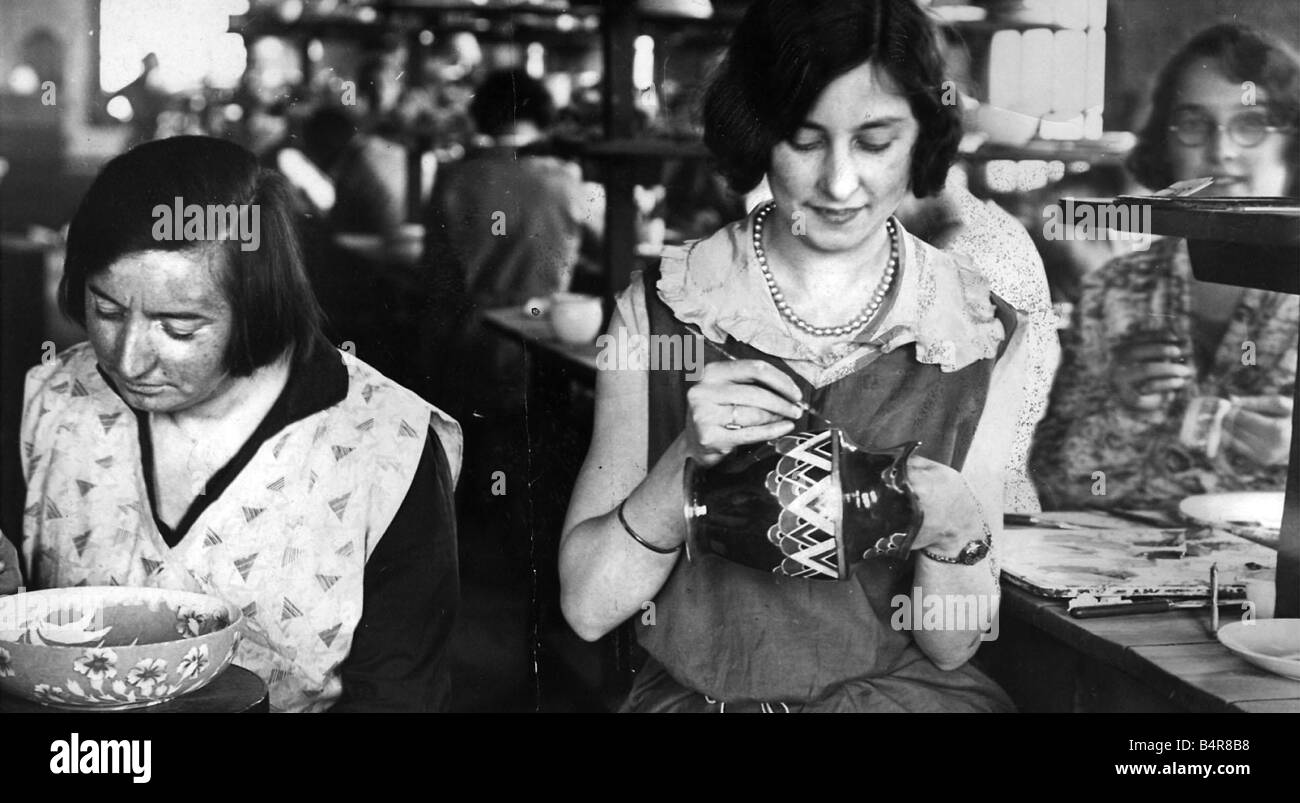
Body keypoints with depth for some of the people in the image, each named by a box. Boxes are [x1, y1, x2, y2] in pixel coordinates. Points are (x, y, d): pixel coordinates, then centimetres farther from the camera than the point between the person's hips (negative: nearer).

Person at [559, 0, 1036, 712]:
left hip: (908, 690, 1)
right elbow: (587, 607, -4)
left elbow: (950, 645, 3)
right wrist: (687, 461, -18)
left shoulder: (982, 338, 0)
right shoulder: (658, 314, -2)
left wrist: (957, 531, -16)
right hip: (694, 693, -1)